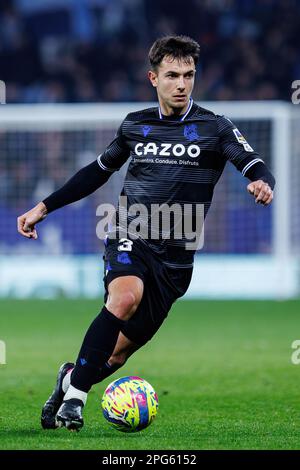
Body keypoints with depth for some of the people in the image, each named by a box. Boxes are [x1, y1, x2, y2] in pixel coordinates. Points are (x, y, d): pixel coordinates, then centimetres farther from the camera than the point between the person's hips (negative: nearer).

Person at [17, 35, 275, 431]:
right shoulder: (135, 125, 9)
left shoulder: (214, 127, 1)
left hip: (176, 254, 0)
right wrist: (44, 207, 22)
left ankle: (73, 377, 34)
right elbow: (99, 171, 23)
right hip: (130, 237, 0)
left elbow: (255, 167, -10)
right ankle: (74, 396, -27)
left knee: (120, 352, 1)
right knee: (125, 297, -33)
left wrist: (263, 183, -36)